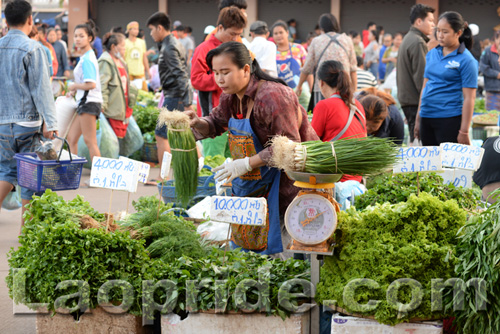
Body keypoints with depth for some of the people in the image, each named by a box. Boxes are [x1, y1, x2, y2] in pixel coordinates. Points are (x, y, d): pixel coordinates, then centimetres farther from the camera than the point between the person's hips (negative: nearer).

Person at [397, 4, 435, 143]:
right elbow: (421, 76, -18)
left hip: (406, 99, 10)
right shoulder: (418, 43, -14)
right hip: (416, 101, -10)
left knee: (414, 140, 13)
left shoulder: (407, 39, 19)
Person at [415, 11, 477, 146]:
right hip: (427, 118, 6)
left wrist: (464, 132, -15)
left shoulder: (466, 60, -8)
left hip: (450, 119, -6)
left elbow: (469, 98, -11)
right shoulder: (432, 54, 11)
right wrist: (418, 119, 15)